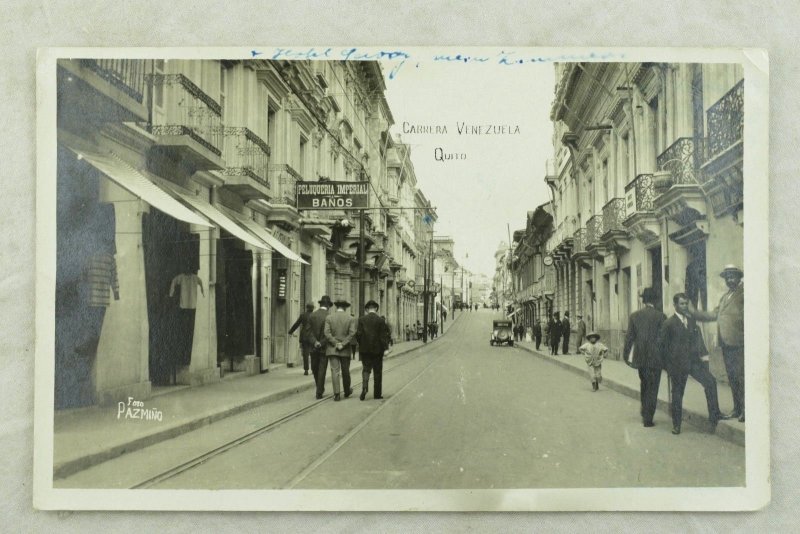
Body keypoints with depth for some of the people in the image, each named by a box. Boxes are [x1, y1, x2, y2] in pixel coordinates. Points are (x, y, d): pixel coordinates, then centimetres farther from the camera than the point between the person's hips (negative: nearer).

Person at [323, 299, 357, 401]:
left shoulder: (329, 317, 0)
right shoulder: (350, 318, -1)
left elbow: (327, 333, -9)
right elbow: (352, 333, -11)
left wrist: (336, 343, -10)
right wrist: (343, 344, -12)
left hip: (332, 349, 0)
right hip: (345, 350, 0)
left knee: (335, 371, -2)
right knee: (345, 371, 14)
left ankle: (337, 394, -9)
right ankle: (347, 391, 30)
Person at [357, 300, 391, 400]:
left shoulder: (361, 319, -3)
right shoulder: (380, 320, -7)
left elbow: (358, 334, -5)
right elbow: (383, 335, -10)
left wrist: (361, 344, 10)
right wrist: (385, 348, -10)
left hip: (365, 349, 1)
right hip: (377, 349, -1)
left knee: (366, 369, 9)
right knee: (378, 371, 8)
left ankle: (364, 386, -16)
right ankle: (377, 394, 12)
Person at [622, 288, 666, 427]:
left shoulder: (634, 316, -1)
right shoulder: (660, 316, -9)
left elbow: (629, 337, 1)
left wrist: (626, 355, 10)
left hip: (640, 357, 3)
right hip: (655, 358, -3)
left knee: (644, 383, 24)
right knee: (652, 388, 5)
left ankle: (644, 409, 28)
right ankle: (648, 419, 7)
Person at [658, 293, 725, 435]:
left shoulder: (692, 322, 12)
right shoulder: (668, 324, -4)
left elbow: (698, 340, 13)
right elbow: (662, 345, -2)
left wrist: (703, 354, -3)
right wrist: (668, 366, -3)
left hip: (693, 361, 4)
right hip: (677, 364, -4)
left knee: (710, 381, -16)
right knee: (677, 394, 4)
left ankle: (714, 416, -8)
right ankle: (676, 425, 17)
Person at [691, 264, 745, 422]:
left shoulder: (743, 294, -5)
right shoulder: (725, 297, 19)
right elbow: (713, 315, 22)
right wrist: (692, 312, 20)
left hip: (739, 344, -8)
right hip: (726, 344, 8)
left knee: (741, 378, -5)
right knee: (732, 379, 13)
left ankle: (745, 410, 1)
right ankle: (737, 409, 21)